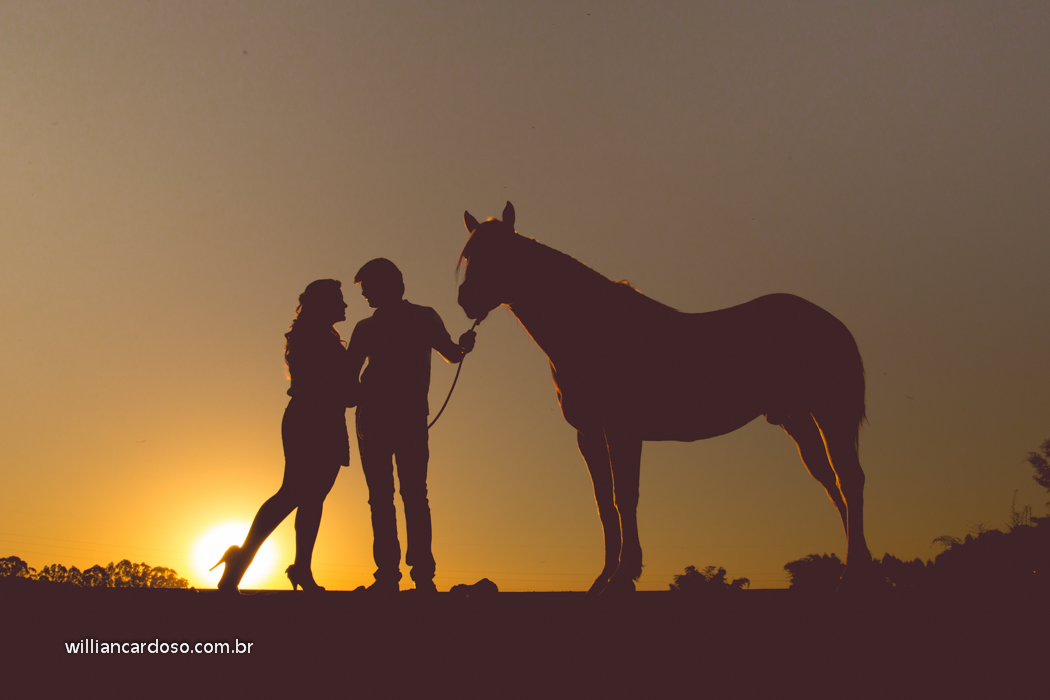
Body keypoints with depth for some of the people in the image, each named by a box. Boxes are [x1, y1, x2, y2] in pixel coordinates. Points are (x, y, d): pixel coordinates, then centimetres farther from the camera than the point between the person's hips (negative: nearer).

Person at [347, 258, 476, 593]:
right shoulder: (426, 318, 5)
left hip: (374, 420, -2)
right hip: (413, 419, 2)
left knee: (381, 498, -1)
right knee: (415, 496, 3)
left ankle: (388, 573, -5)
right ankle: (422, 573, -2)